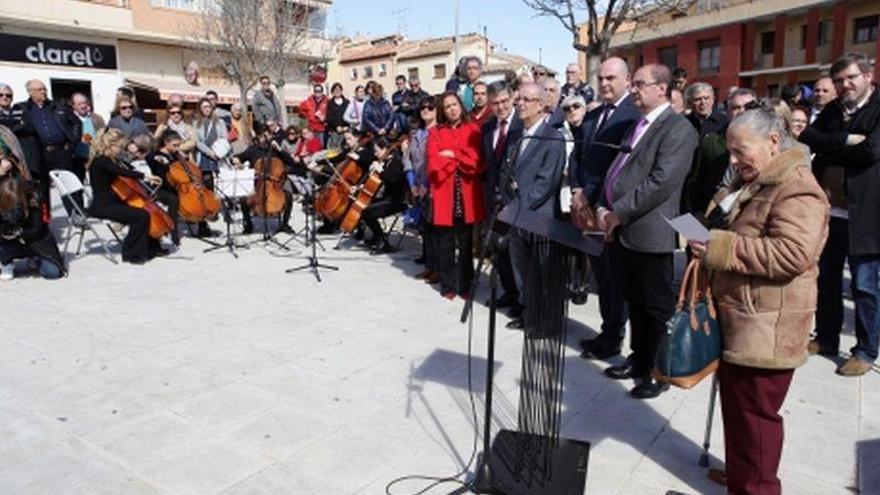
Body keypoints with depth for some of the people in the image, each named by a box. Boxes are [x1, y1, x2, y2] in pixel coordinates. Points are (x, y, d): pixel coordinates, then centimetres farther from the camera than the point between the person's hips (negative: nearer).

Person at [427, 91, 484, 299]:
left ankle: (465, 285, 17)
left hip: (467, 196, 0)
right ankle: (448, 285, 14)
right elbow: (434, 165, -5)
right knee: (445, 243, 4)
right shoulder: (436, 132, 7)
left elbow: (477, 161, -3)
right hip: (444, 195, 0)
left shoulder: (473, 130, 8)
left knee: (466, 242, 7)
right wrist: (462, 160, -8)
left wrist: (452, 155, -11)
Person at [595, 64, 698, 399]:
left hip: (649, 232, -8)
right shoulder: (637, 125, 18)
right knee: (635, 302, 18)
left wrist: (619, 213, -17)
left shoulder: (678, 128, -11)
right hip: (623, 230, 8)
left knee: (658, 306, 4)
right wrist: (604, 208, 3)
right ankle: (640, 359, 33)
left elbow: (662, 181, -21)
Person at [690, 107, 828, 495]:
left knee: (753, 412, 1)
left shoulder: (796, 189, -16)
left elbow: (792, 253, -28)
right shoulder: (751, 181, 16)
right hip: (736, 317, 10)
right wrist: (706, 242, 8)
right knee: (735, 406, 19)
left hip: (766, 327, -10)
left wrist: (722, 249, -26)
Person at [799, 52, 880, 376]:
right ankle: (826, 339, 30)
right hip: (827, 210, 6)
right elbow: (807, 136, -4)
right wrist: (845, 141, -15)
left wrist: (828, 148, -7)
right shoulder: (832, 111, 11)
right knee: (826, 279, 15)